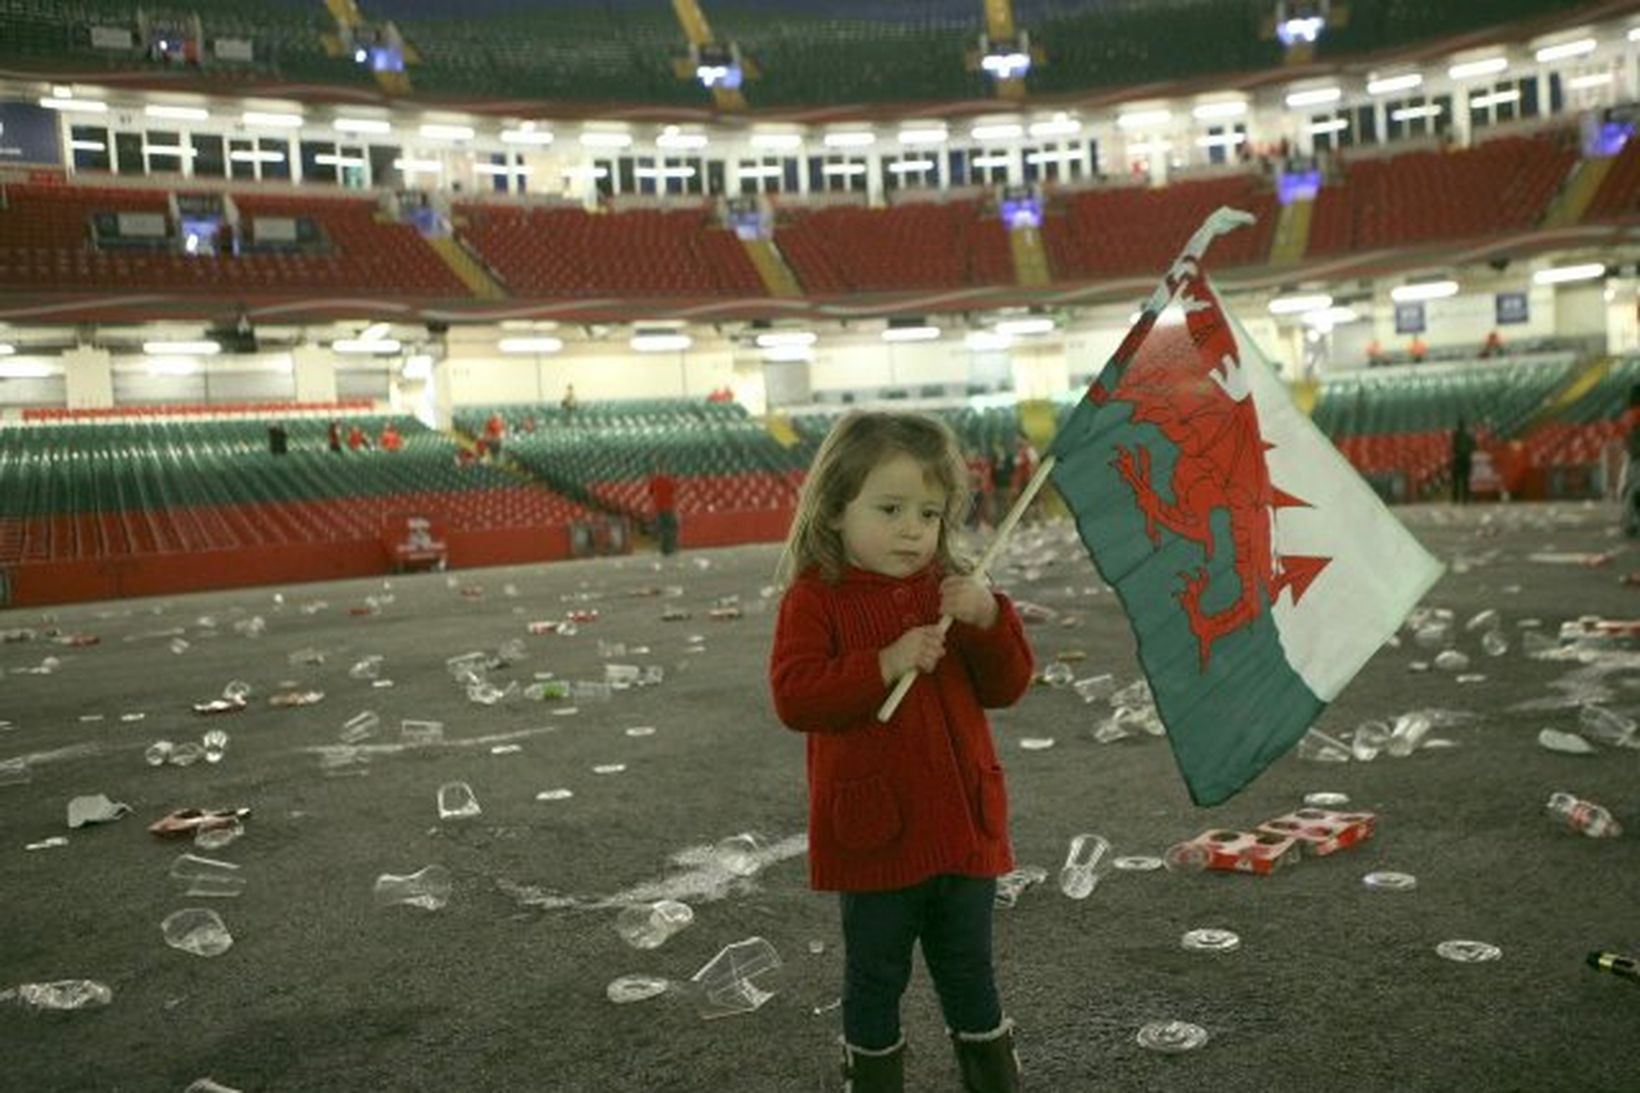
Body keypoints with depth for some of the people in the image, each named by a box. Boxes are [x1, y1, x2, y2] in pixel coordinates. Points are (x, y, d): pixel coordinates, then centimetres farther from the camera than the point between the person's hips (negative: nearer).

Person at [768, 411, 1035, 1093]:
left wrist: (989, 620, -16)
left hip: (964, 826, 4)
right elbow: (793, 696, -21)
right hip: (875, 833, -4)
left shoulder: (951, 590, 5)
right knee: (875, 977, 15)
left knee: (969, 971, 21)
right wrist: (885, 665, -29)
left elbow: (1006, 686, 3)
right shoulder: (815, 599, -10)